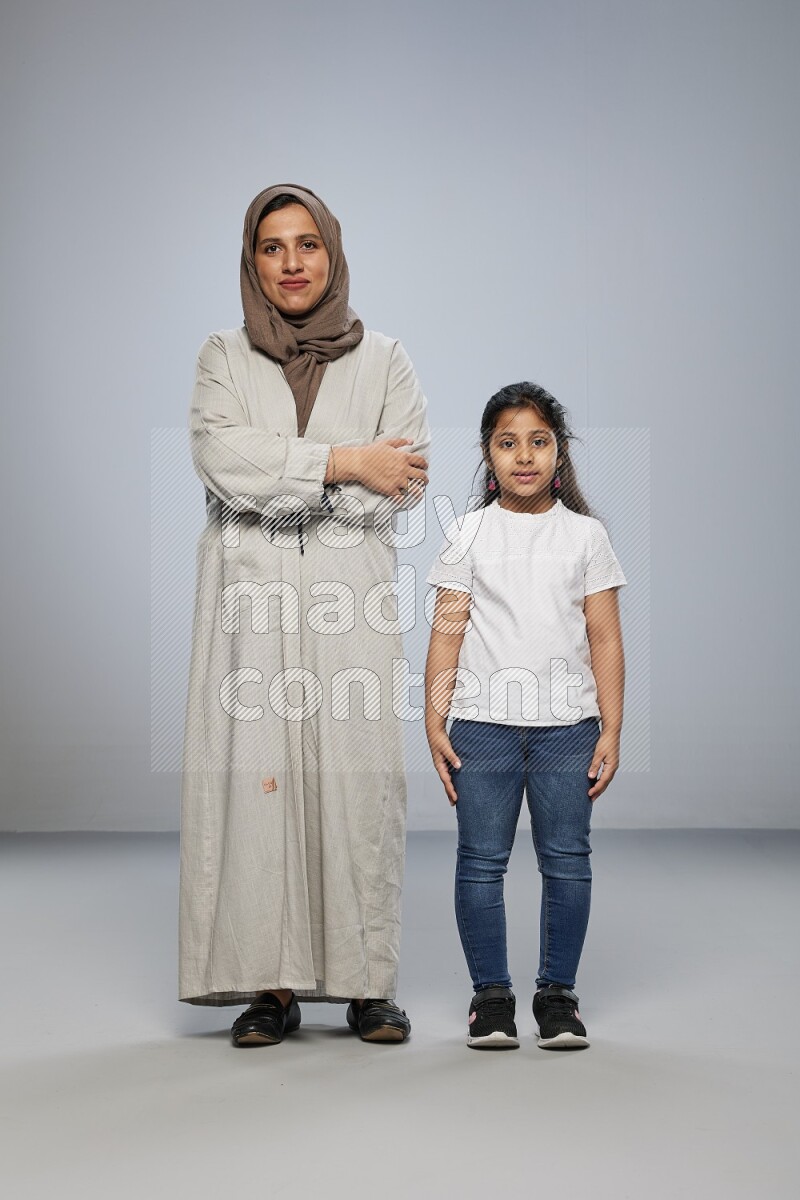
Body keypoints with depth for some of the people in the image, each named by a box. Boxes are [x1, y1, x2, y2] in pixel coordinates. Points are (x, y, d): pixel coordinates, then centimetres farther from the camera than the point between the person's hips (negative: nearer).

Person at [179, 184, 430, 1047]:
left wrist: (283, 482, -7)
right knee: (254, 772, -6)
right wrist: (344, 463, -11)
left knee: (358, 775, -6)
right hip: (249, 595, 0)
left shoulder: (383, 360, 12)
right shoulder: (222, 358, 13)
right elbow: (220, 457, -6)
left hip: (349, 595, 0)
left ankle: (367, 983, 4)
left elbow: (408, 481, 0)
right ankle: (270, 985, 1)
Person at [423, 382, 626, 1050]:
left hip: (567, 725, 0)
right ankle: (491, 994, 14)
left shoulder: (585, 535, 6)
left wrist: (611, 731, -1)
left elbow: (605, 640, 5)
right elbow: (447, 633, 4)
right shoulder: (469, 535, 6)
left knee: (567, 861, 3)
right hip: (482, 725, 0)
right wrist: (435, 724, -2)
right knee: (481, 862, 2)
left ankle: (558, 992, 16)